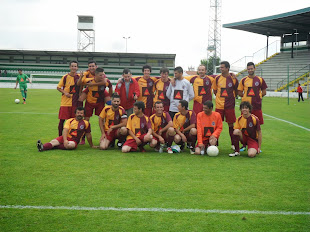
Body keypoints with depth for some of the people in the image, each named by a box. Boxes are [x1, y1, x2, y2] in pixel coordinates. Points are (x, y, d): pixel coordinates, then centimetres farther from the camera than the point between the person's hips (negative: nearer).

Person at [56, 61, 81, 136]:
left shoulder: (79, 76, 3)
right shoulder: (65, 77, -2)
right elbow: (58, 87, 4)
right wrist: (65, 93, -12)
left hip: (75, 102, 2)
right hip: (65, 102, -1)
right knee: (62, 120, -1)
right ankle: (60, 136, 12)